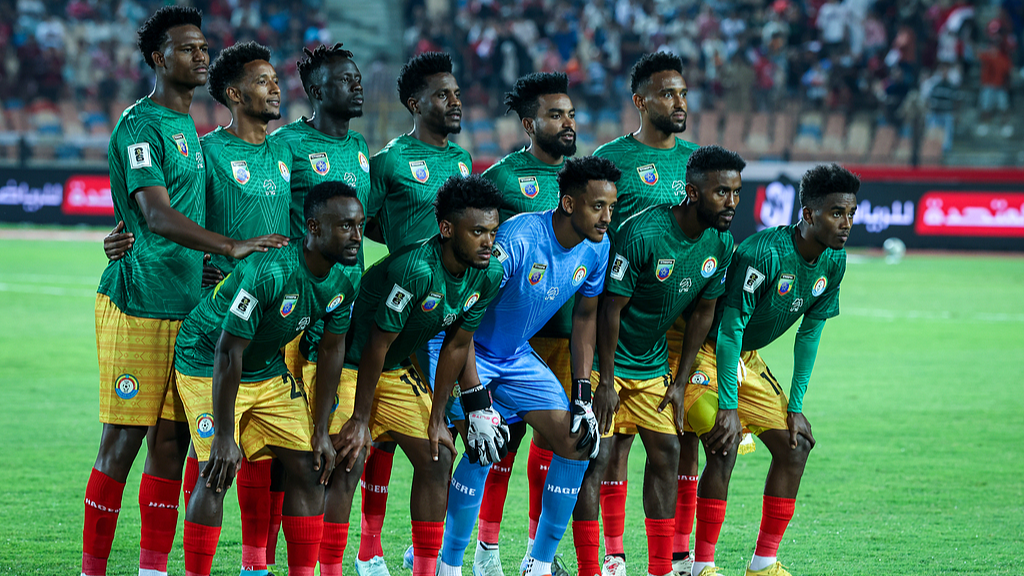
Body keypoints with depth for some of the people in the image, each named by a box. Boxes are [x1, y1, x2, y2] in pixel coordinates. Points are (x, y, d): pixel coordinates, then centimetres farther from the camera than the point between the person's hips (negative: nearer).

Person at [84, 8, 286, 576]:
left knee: (172, 438, 7)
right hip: (138, 303, -8)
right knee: (123, 440, -6)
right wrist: (230, 247, -29)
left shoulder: (188, 128, 18)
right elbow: (156, 215, -22)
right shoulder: (140, 125, -10)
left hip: (185, 307, 8)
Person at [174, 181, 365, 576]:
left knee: (307, 465, 1)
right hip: (207, 364, -7)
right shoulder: (269, 273, -34)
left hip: (269, 371, 7)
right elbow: (228, 353, -30)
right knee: (218, 470, -18)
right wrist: (224, 436, -27)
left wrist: (320, 431, 2)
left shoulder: (348, 277, -10)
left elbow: (331, 350, 2)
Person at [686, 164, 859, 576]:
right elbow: (729, 328, -28)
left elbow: (809, 334, 3)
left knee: (794, 447, 4)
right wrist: (728, 407, -28)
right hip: (707, 352, -8)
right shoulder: (763, 252, -30)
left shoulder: (834, 261, -6)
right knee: (724, 450, -20)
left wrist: (795, 406, 0)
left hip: (748, 358, 8)